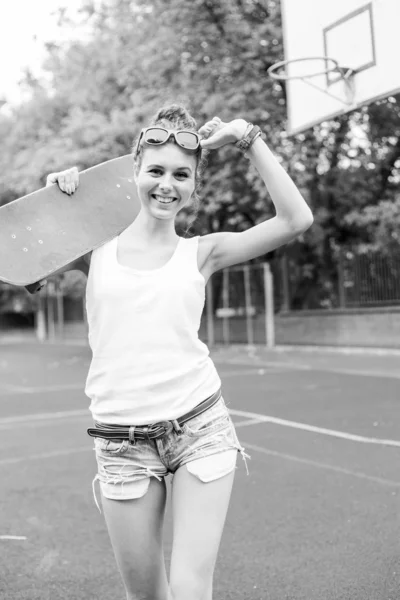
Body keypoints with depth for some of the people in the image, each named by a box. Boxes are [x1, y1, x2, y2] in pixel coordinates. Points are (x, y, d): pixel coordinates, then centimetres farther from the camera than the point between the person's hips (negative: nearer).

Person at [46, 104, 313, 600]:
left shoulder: (201, 252, 5)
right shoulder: (96, 248, 7)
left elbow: (296, 219, -3)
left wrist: (248, 140, -1)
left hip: (201, 428, 0)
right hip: (122, 443, 1)